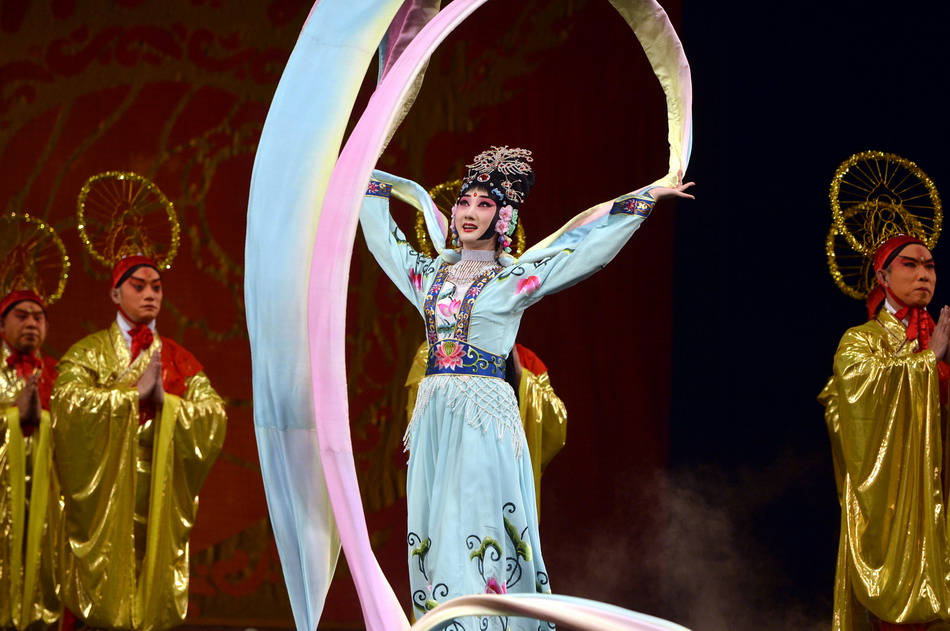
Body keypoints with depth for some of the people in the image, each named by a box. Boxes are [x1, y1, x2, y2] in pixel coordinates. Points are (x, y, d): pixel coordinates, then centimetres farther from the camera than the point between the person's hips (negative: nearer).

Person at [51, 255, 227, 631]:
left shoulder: (180, 360, 13)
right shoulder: (88, 353, 5)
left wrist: (166, 400, -13)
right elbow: (69, 402, -13)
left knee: (155, 592, -1)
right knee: (103, 595, -6)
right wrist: (135, 392, -14)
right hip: (104, 488, -2)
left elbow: (214, 415, 1)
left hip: (160, 493, 2)